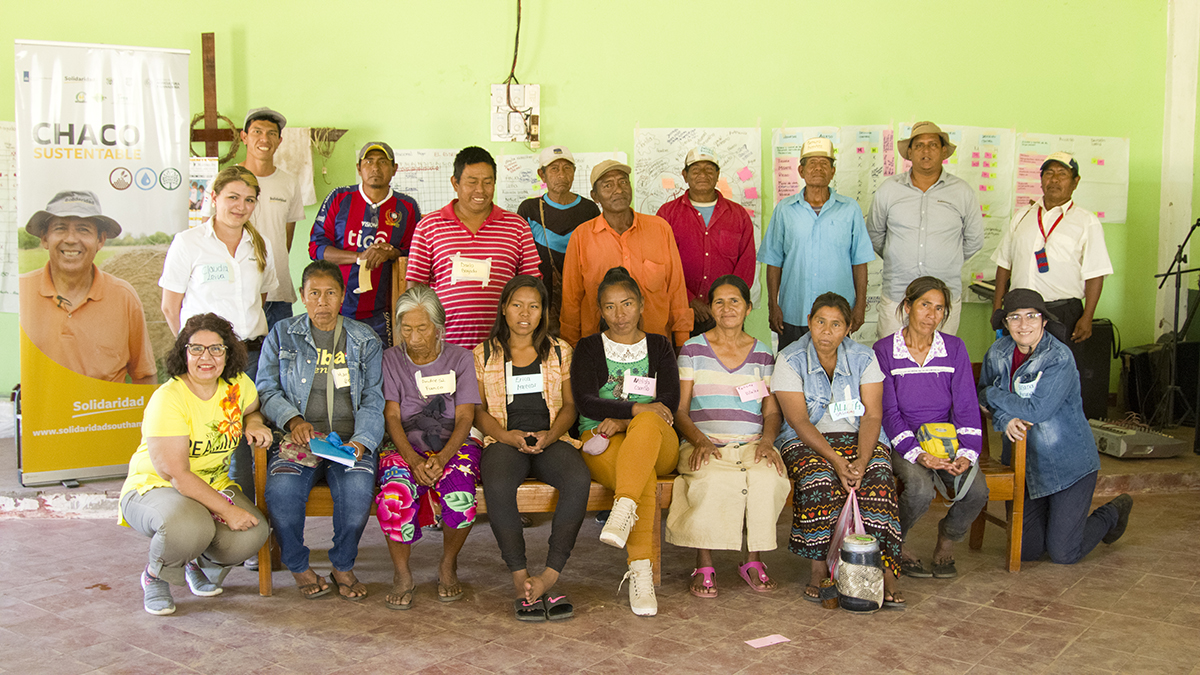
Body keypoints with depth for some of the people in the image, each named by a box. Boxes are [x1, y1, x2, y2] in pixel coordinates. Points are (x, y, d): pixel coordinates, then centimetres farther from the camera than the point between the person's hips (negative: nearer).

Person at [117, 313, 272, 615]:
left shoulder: (238, 384, -1)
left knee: (252, 533, -24)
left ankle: (204, 565, 13)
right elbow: (176, 474, -24)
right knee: (189, 527, -39)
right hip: (155, 488, -5)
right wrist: (226, 510, -28)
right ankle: (156, 576, -2)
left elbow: (251, 409, 25)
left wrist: (253, 423, -1)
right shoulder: (168, 399, -20)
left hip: (215, 487, 5)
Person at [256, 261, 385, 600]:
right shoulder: (282, 335, 13)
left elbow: (373, 402, 6)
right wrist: (293, 419, -11)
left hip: (350, 441, 0)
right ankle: (298, 566, -3)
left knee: (358, 489, -31)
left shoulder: (366, 340, 11)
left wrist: (361, 441, -12)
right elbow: (266, 389, 8)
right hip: (298, 439, 0)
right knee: (281, 491, -30)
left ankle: (343, 565, -3)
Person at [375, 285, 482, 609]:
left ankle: (448, 565, -3)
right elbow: (392, 416, -1)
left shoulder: (460, 358, 5)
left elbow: (464, 418, -1)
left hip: (454, 445, 0)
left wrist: (442, 458, -19)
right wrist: (413, 460, -18)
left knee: (460, 497, -33)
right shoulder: (391, 359, 7)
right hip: (406, 446, 0)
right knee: (395, 496, -33)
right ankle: (402, 575, -10)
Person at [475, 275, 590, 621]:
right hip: (504, 441, -1)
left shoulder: (559, 351, 16)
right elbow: (478, 409, 9)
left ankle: (549, 576, -31)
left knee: (579, 480, -34)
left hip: (551, 440, 1)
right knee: (497, 486, -36)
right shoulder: (485, 354, 14)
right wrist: (506, 436, -10)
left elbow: (570, 404, 12)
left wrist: (551, 434, -8)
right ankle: (521, 580, -28)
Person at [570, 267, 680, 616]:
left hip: (657, 445, 1)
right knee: (645, 480, -36)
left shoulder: (659, 347, 18)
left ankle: (623, 509, -51)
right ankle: (641, 570, -39)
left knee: (648, 423, -38)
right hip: (602, 445, -1)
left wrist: (622, 420, -14)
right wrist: (635, 408, -18)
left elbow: (670, 403, 3)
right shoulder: (589, 348, 13)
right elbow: (586, 403, -3)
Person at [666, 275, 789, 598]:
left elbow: (772, 412, 13)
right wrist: (700, 440, -15)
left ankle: (754, 561, -14)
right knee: (714, 479, -36)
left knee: (767, 477, -32)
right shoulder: (693, 349, 9)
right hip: (703, 444, -2)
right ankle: (704, 565, -21)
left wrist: (767, 441, -9)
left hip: (751, 444, 2)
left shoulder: (763, 354, 15)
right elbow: (680, 410, 4)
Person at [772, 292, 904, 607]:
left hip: (858, 438, 2)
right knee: (819, 481, -33)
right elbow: (799, 421, -12)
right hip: (806, 440, -1)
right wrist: (835, 459, -25)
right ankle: (819, 570, -21)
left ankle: (886, 573, -29)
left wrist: (861, 460, -22)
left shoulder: (863, 357, 3)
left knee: (878, 480, -29)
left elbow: (872, 416, -4)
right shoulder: (790, 360, -3)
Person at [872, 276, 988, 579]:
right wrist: (917, 453, -22)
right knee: (920, 488, -32)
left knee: (977, 490, -25)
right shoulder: (884, 350, -4)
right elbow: (888, 412, -8)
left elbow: (966, 407, 1)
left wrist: (966, 453, -16)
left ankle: (947, 540, 8)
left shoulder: (954, 349, 4)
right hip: (903, 441, -3)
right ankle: (897, 543, 1)